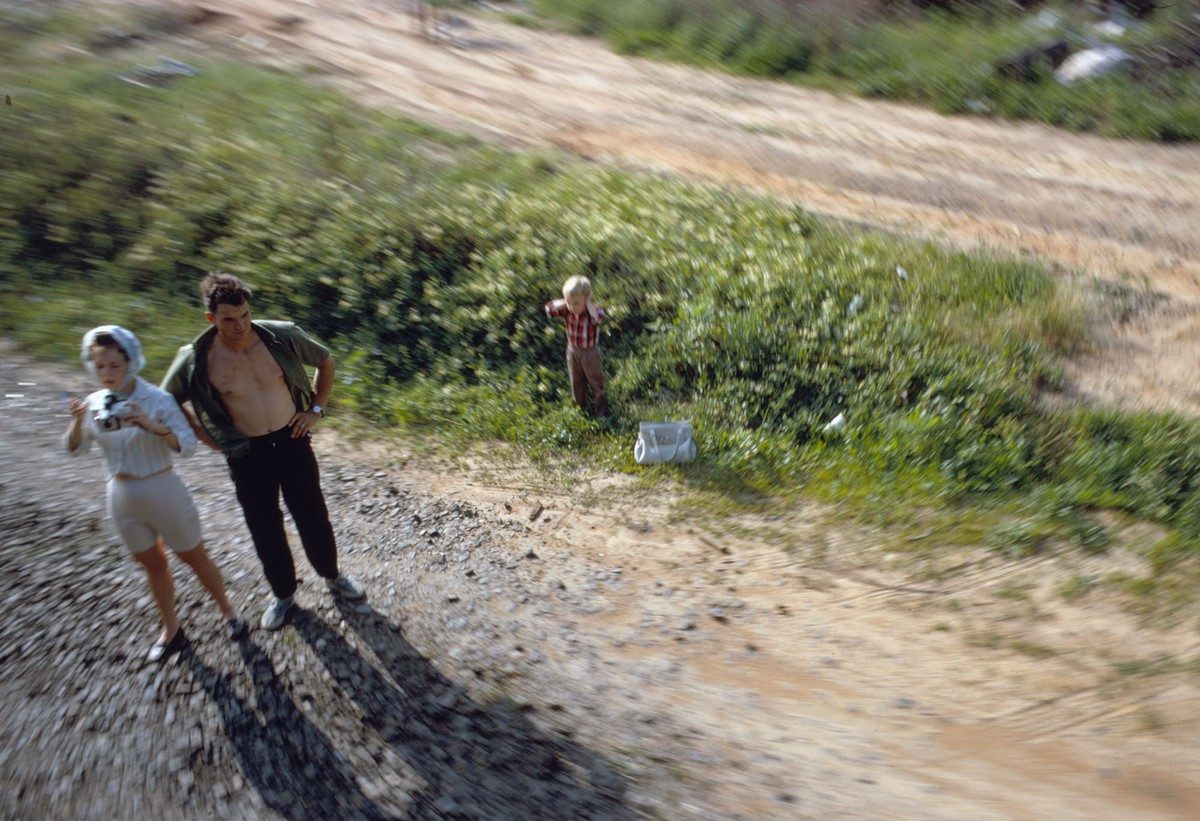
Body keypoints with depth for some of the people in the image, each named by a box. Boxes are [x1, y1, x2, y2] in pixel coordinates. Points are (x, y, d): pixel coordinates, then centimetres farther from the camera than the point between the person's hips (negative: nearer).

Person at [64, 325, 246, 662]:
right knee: (153, 564, 20)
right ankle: (171, 629, 37)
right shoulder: (94, 404, -3)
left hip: (162, 492, -5)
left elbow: (188, 445, -20)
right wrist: (78, 422, -13)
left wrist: (152, 426, -36)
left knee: (195, 558, 11)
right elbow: (75, 450, 8)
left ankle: (228, 611, 32)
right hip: (122, 496, 5)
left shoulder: (156, 400, -17)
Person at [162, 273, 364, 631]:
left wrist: (316, 408, -1)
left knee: (312, 515, 12)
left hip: (292, 439, 1)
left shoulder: (282, 336, -14)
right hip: (247, 454, 0)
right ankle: (283, 594, 34)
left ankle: (332, 576, 37)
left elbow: (326, 361, 4)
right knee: (265, 528, 12)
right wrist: (209, 439, -1)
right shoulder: (196, 359, -15)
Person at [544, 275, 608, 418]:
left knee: (596, 381, 14)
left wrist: (589, 303, -37)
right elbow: (549, 309, -20)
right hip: (573, 351, 4)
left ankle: (601, 409, 33)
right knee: (576, 382, 20)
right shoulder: (568, 311, -14)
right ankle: (583, 407, 42)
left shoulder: (594, 311, -25)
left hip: (590, 353, -4)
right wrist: (565, 302, -24)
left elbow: (600, 318, -48)